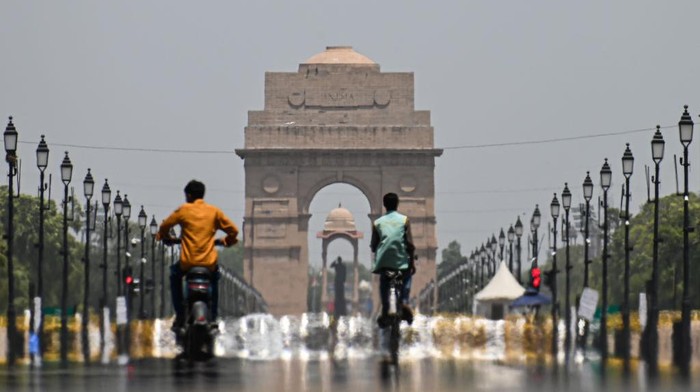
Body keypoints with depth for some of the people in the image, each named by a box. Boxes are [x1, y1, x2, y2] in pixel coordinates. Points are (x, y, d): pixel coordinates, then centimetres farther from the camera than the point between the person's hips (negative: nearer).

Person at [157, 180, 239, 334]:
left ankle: (180, 317, 20)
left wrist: (166, 238, 28)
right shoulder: (214, 211, 5)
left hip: (188, 262, -2)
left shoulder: (183, 210, -1)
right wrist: (226, 241, 26)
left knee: (175, 275, 31)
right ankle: (213, 317, 26)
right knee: (214, 278, 36)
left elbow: (164, 226, 7)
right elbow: (233, 230, 5)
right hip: (209, 262, 2)